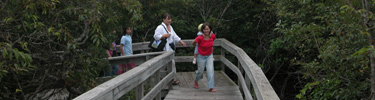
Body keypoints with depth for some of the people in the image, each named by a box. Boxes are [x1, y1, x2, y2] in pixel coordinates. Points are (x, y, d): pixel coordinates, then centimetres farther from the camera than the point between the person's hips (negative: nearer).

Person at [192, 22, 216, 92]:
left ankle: (211, 87, -1)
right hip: (201, 57, -2)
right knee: (200, 71, 11)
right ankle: (195, 81, 43)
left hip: (209, 56, 3)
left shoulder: (213, 36, -14)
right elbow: (193, 43, -7)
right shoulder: (200, 38, -26)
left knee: (210, 71, -8)